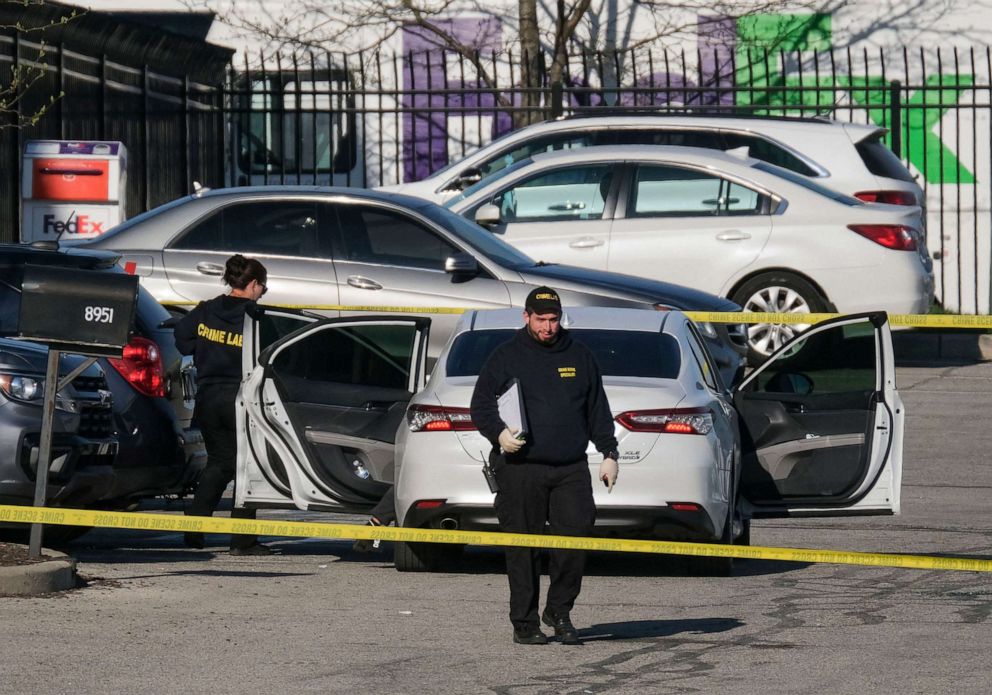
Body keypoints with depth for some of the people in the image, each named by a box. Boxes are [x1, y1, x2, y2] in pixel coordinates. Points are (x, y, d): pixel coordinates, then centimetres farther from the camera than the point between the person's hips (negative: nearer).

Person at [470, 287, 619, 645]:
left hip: (571, 469, 3)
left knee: (576, 537, -7)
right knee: (523, 549, -1)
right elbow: (481, 405, 3)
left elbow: (598, 410, 20)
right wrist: (499, 433, -15)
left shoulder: (579, 357, 15)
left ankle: (559, 610, 9)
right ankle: (525, 623, 6)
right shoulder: (506, 356, 5)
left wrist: (609, 454, 13)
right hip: (520, 470, -3)